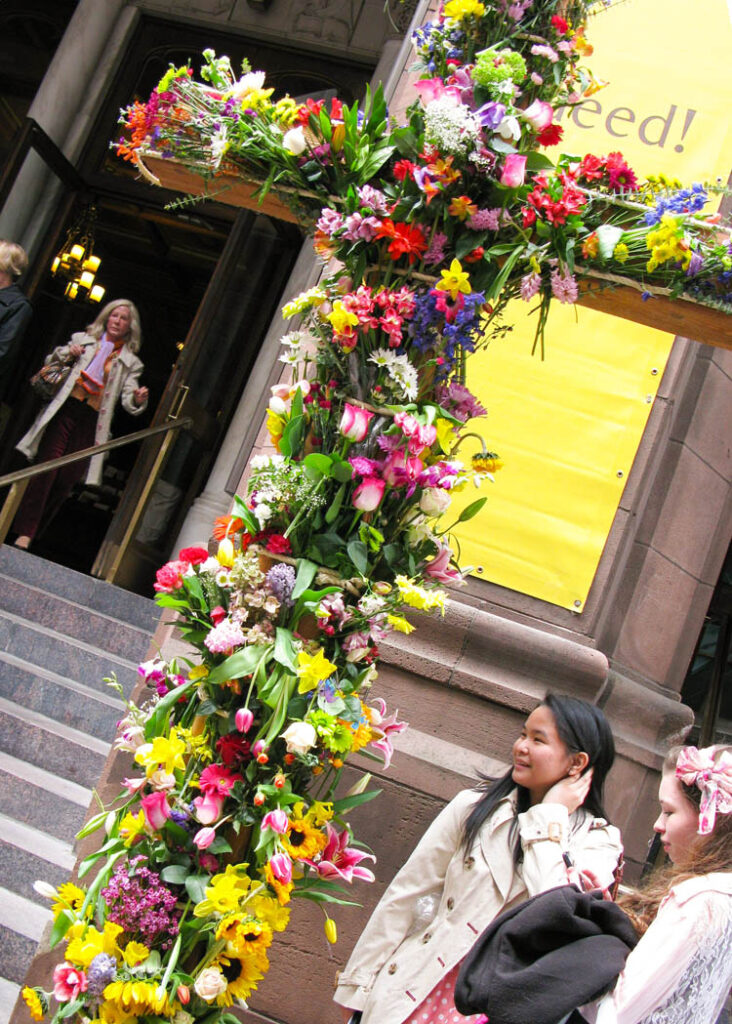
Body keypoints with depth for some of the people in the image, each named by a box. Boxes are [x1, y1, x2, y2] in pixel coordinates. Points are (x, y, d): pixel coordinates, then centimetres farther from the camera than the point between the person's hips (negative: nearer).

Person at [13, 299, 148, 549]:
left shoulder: (129, 362, 16)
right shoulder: (84, 340, 16)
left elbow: (128, 401, 5)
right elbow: (49, 363, 19)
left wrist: (138, 400, -18)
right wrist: (65, 353, -2)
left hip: (91, 421, 1)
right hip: (65, 410, -1)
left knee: (68, 478, -3)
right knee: (47, 468, -13)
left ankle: (34, 528, 8)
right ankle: (25, 531, -12)